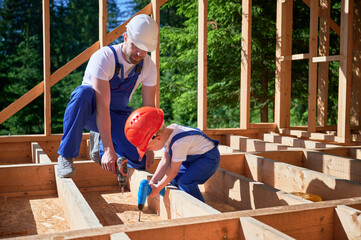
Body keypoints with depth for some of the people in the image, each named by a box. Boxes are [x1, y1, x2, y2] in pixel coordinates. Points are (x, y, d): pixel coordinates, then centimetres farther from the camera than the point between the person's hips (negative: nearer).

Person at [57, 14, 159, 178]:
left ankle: (100, 141, 17)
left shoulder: (149, 67, -12)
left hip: (118, 115, 4)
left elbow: (149, 108, -6)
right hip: (92, 112, -4)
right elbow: (102, 107, -34)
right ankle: (66, 157, -27)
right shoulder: (104, 58, -28)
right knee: (84, 92, -39)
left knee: (139, 161, -14)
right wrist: (109, 149, -38)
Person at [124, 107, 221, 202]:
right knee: (174, 179, 2)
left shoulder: (179, 143, -35)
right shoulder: (166, 134, -9)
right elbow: (165, 161, 0)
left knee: (185, 182, -23)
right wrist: (153, 181, -4)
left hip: (209, 157, -9)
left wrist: (158, 187, -13)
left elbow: (174, 170, -24)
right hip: (192, 157, 9)